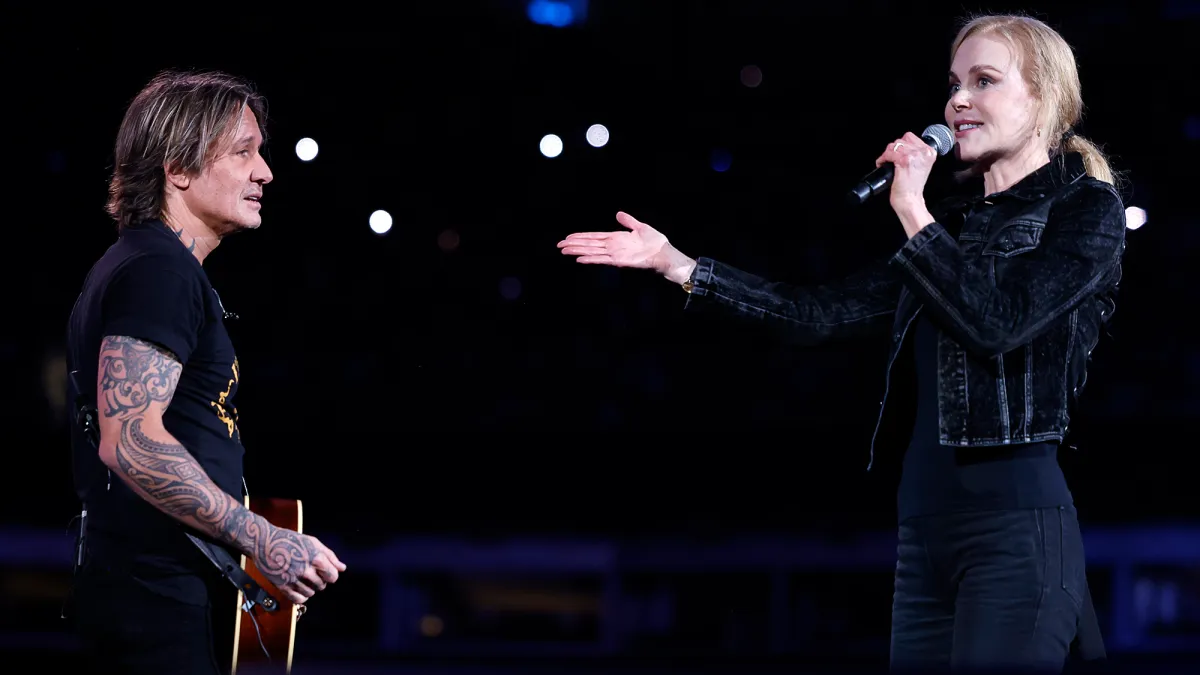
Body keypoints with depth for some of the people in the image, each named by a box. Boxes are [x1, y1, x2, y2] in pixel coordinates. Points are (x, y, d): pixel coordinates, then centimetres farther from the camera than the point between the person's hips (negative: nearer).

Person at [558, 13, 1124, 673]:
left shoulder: (1086, 207, 0)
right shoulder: (957, 218, 19)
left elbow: (1000, 322, -15)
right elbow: (822, 312, 16)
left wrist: (912, 211, -9)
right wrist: (677, 265, 14)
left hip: (1015, 526, -7)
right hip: (925, 526, 7)